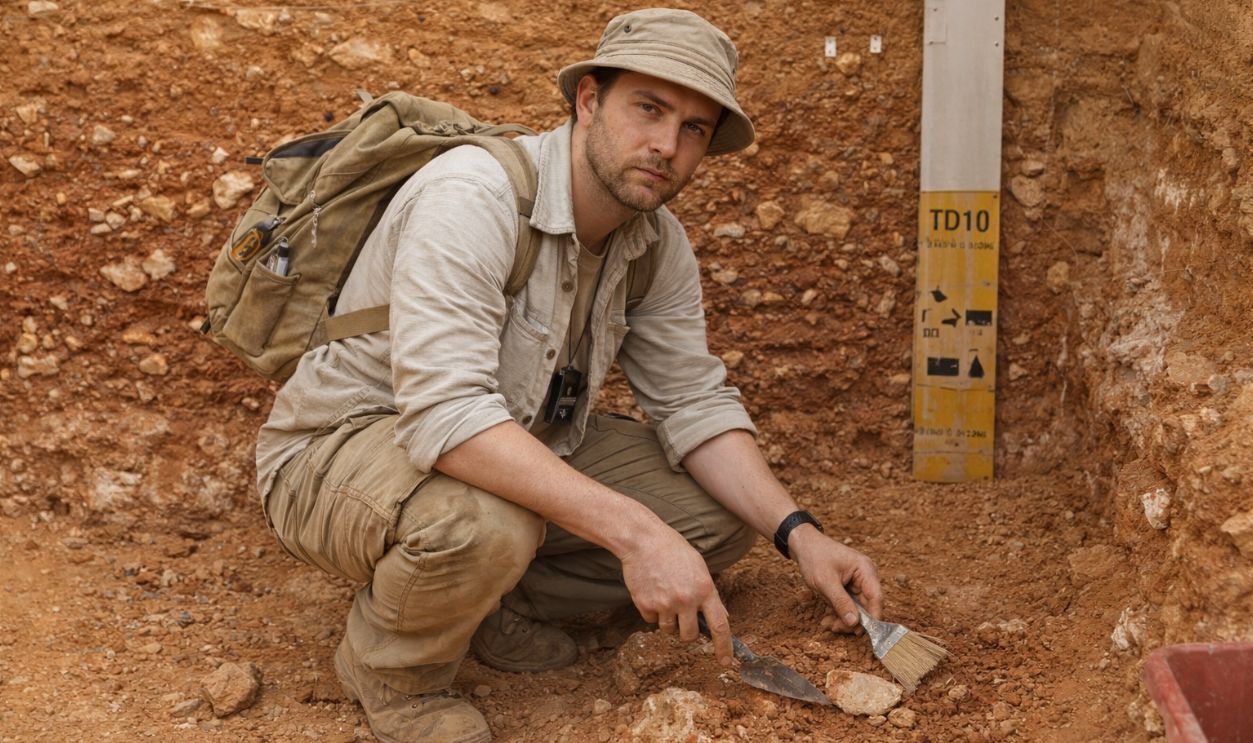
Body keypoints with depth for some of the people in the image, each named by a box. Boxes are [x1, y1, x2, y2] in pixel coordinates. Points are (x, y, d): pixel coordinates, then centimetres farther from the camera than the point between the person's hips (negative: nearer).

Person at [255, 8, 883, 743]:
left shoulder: (658, 242, -5)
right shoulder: (473, 198, -30)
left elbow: (695, 402, 0)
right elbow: (445, 414, -40)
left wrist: (800, 533, -14)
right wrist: (634, 532, -44)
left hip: (517, 446, 8)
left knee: (724, 513, -4)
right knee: (487, 525, -40)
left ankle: (490, 598, 8)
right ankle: (393, 665, -6)